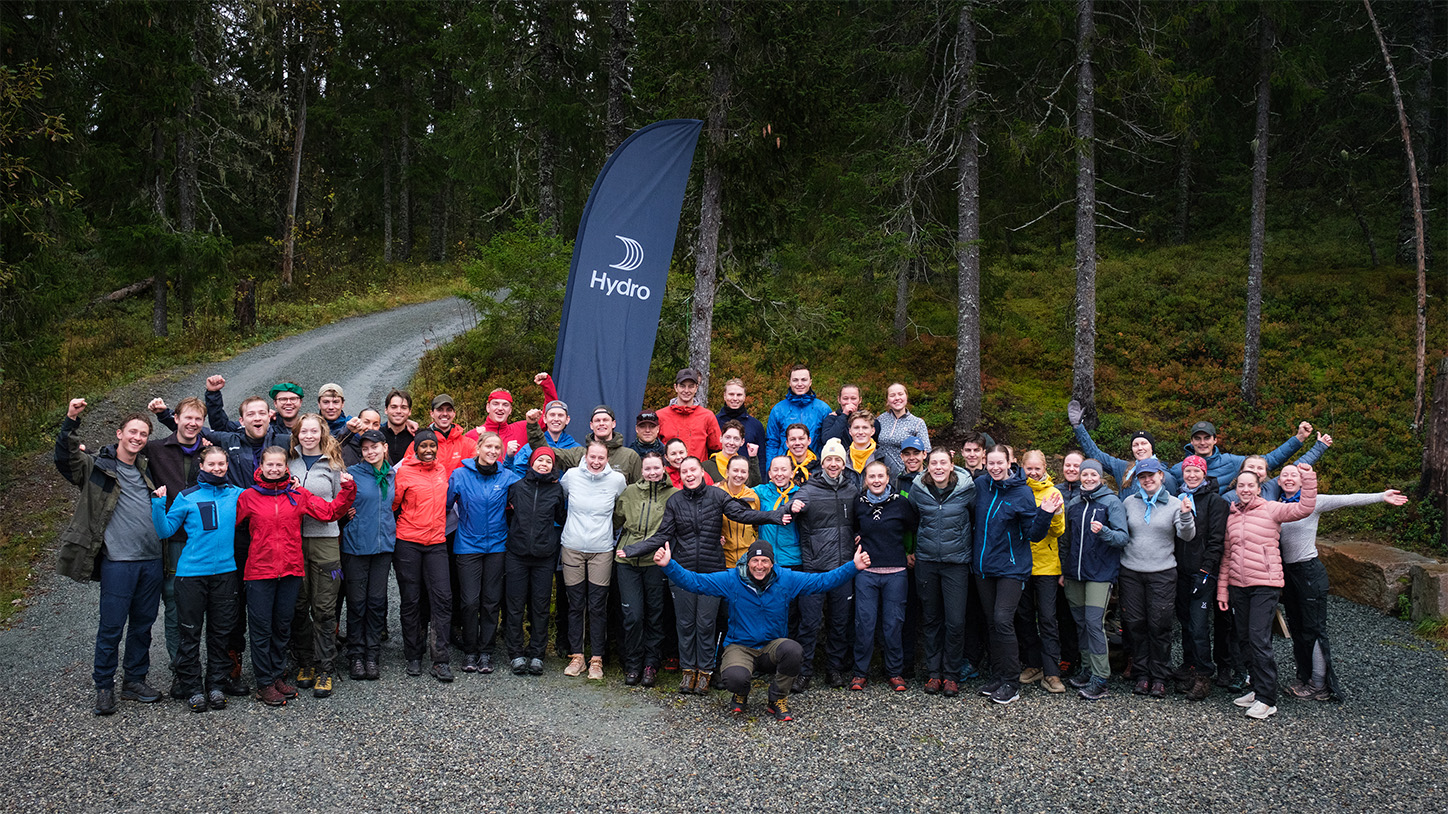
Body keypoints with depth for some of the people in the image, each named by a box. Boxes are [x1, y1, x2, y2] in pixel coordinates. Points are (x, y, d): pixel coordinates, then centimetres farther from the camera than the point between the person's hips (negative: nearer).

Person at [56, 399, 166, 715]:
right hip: (117, 561, -5)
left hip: (152, 560, 5)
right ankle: (104, 687, 13)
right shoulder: (98, 467, 1)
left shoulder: (148, 468, 15)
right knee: (111, 628, -1)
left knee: (143, 625, 12)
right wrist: (71, 420, -27)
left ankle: (135, 681, 24)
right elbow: (65, 457, -16)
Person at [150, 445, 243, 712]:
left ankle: (217, 684, 19)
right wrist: (158, 504, -11)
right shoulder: (187, 497, 1)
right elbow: (165, 531, 2)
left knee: (221, 631, 9)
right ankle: (192, 688, 12)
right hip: (192, 571, -2)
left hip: (225, 571, 2)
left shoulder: (237, 495, 7)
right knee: (190, 632, 2)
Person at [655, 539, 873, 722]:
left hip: (772, 647, 2)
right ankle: (740, 696, 10)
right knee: (736, 678, -35)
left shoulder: (786, 580, -4)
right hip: (740, 646, -1)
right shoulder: (731, 580, -8)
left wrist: (854, 567, -15)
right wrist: (668, 565, -26)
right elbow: (693, 581, -11)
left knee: (793, 650, -33)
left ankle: (778, 700, -4)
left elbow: (823, 580, -4)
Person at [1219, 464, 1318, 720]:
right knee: (1244, 639, 10)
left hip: (1265, 585, -6)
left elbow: (1304, 508, -18)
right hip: (1238, 585, 6)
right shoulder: (1232, 516, 12)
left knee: (1260, 640, -10)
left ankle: (1267, 700, -3)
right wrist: (1222, 589, 14)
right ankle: (1257, 689, 23)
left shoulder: (1271, 510, -3)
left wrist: (1308, 479, -28)